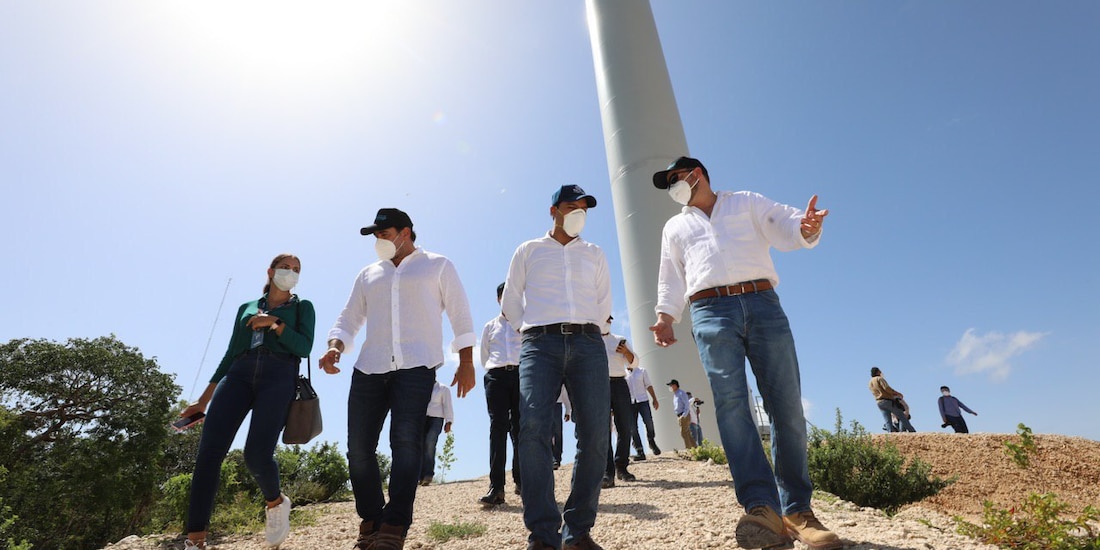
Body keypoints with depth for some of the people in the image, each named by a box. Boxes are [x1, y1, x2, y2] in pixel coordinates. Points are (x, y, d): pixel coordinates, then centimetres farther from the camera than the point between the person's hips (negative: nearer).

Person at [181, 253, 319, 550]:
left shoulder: (302, 307, 19)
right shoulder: (246, 308, 27)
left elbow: (304, 347, 3)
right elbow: (230, 354, 22)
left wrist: (275, 323, -6)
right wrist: (204, 400, 16)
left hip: (279, 376, -3)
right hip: (240, 374, 4)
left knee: (256, 455, -19)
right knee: (208, 452, -13)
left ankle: (276, 502, 12)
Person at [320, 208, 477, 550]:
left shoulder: (437, 266, 11)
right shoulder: (368, 275, 23)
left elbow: (460, 315, 6)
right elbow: (349, 319, 19)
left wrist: (466, 362, -2)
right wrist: (335, 346, -3)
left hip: (416, 367, -4)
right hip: (369, 368, 5)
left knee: (406, 441, -16)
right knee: (359, 447, 1)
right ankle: (371, 522, 17)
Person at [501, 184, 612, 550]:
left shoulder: (594, 254, 22)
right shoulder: (528, 251, 17)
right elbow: (510, 302, 15)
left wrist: (585, 332, 12)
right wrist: (534, 332, 9)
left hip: (588, 343, 2)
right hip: (540, 343, -2)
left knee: (595, 434, -8)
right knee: (533, 427, -19)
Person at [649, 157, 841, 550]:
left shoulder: (747, 203, 21)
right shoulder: (675, 227, 28)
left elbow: (786, 228, 7)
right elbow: (671, 279, 22)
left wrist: (807, 227, -18)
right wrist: (665, 315, 4)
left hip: (763, 304, -1)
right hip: (711, 312, 1)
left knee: (787, 406, -6)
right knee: (730, 405, -17)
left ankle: (797, 509, 2)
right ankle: (762, 507, -20)